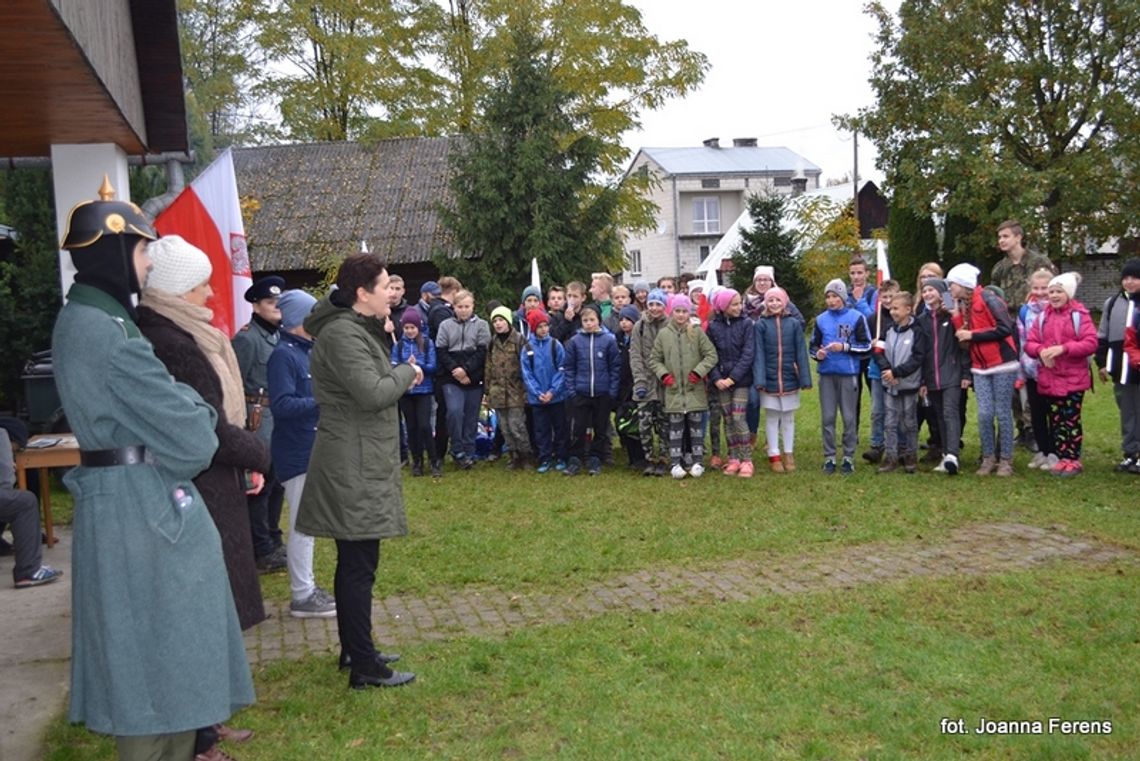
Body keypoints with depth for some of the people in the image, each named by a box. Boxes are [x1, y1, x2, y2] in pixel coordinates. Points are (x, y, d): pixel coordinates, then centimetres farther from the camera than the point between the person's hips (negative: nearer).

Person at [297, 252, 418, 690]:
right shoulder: (342, 334, -17)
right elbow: (373, 393, -25)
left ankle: (353, 650, 30)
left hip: (358, 465, 11)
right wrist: (407, 372, -10)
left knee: (354, 563, 18)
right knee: (359, 567, -5)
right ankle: (365, 667, 3)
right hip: (354, 469, -11)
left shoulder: (356, 328, 16)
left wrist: (401, 375, 2)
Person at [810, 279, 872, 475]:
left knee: (849, 417, 3)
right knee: (827, 417, 5)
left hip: (849, 374, -3)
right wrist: (817, 354, -8)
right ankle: (829, 457, 13)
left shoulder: (856, 317, -2)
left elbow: (866, 345, -2)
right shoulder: (821, 319, 8)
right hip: (827, 374, 3)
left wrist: (845, 347, -14)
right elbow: (813, 345, 13)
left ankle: (849, 457, 13)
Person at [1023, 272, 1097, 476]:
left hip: (1074, 378, -4)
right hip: (1049, 378, 5)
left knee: (1072, 420, 2)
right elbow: (1029, 343, 6)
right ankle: (1062, 458, 17)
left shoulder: (1080, 315, -6)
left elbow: (1090, 343, -13)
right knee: (1056, 420, 9)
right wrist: (1041, 351, -15)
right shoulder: (1042, 317, 8)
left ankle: (1074, 460, 11)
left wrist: (1063, 348, -22)